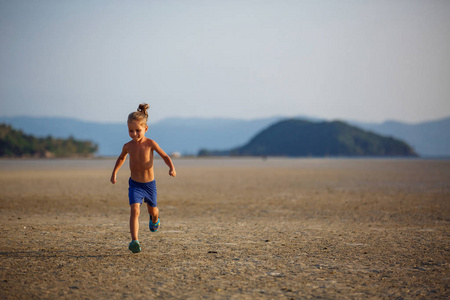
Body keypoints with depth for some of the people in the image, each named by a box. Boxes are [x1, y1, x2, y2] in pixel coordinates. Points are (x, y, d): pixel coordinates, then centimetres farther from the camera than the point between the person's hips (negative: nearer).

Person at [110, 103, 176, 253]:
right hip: (134, 184, 0)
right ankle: (134, 241, -27)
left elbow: (165, 156, -8)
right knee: (134, 210, -22)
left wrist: (172, 168, -25)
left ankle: (155, 218, 61)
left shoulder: (150, 143, -15)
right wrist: (114, 172, 15)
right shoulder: (128, 146, -6)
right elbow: (121, 158, 17)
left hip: (149, 184, 0)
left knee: (152, 210, 22)